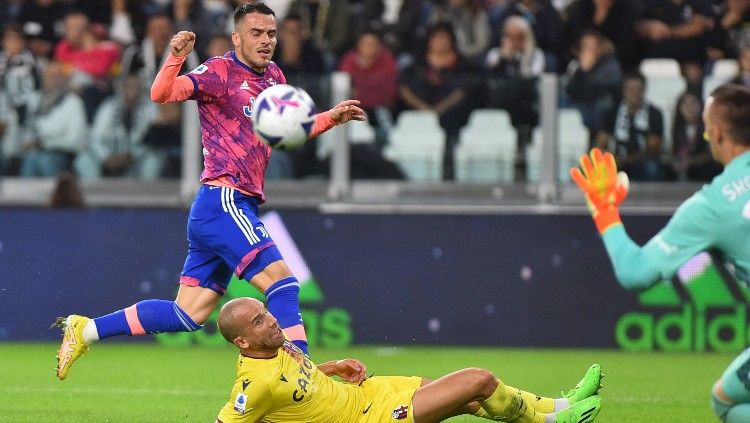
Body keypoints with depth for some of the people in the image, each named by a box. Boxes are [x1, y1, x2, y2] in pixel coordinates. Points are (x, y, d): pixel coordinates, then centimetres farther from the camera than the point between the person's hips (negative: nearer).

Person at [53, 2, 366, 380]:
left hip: (239, 206, 9)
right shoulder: (220, 72, -7)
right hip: (224, 202, -9)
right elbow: (161, 93, -19)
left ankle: (84, 330, 16)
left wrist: (332, 117, 16)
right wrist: (176, 57, -37)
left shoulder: (273, 78, 16)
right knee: (282, 281, -18)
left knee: (188, 314, 8)